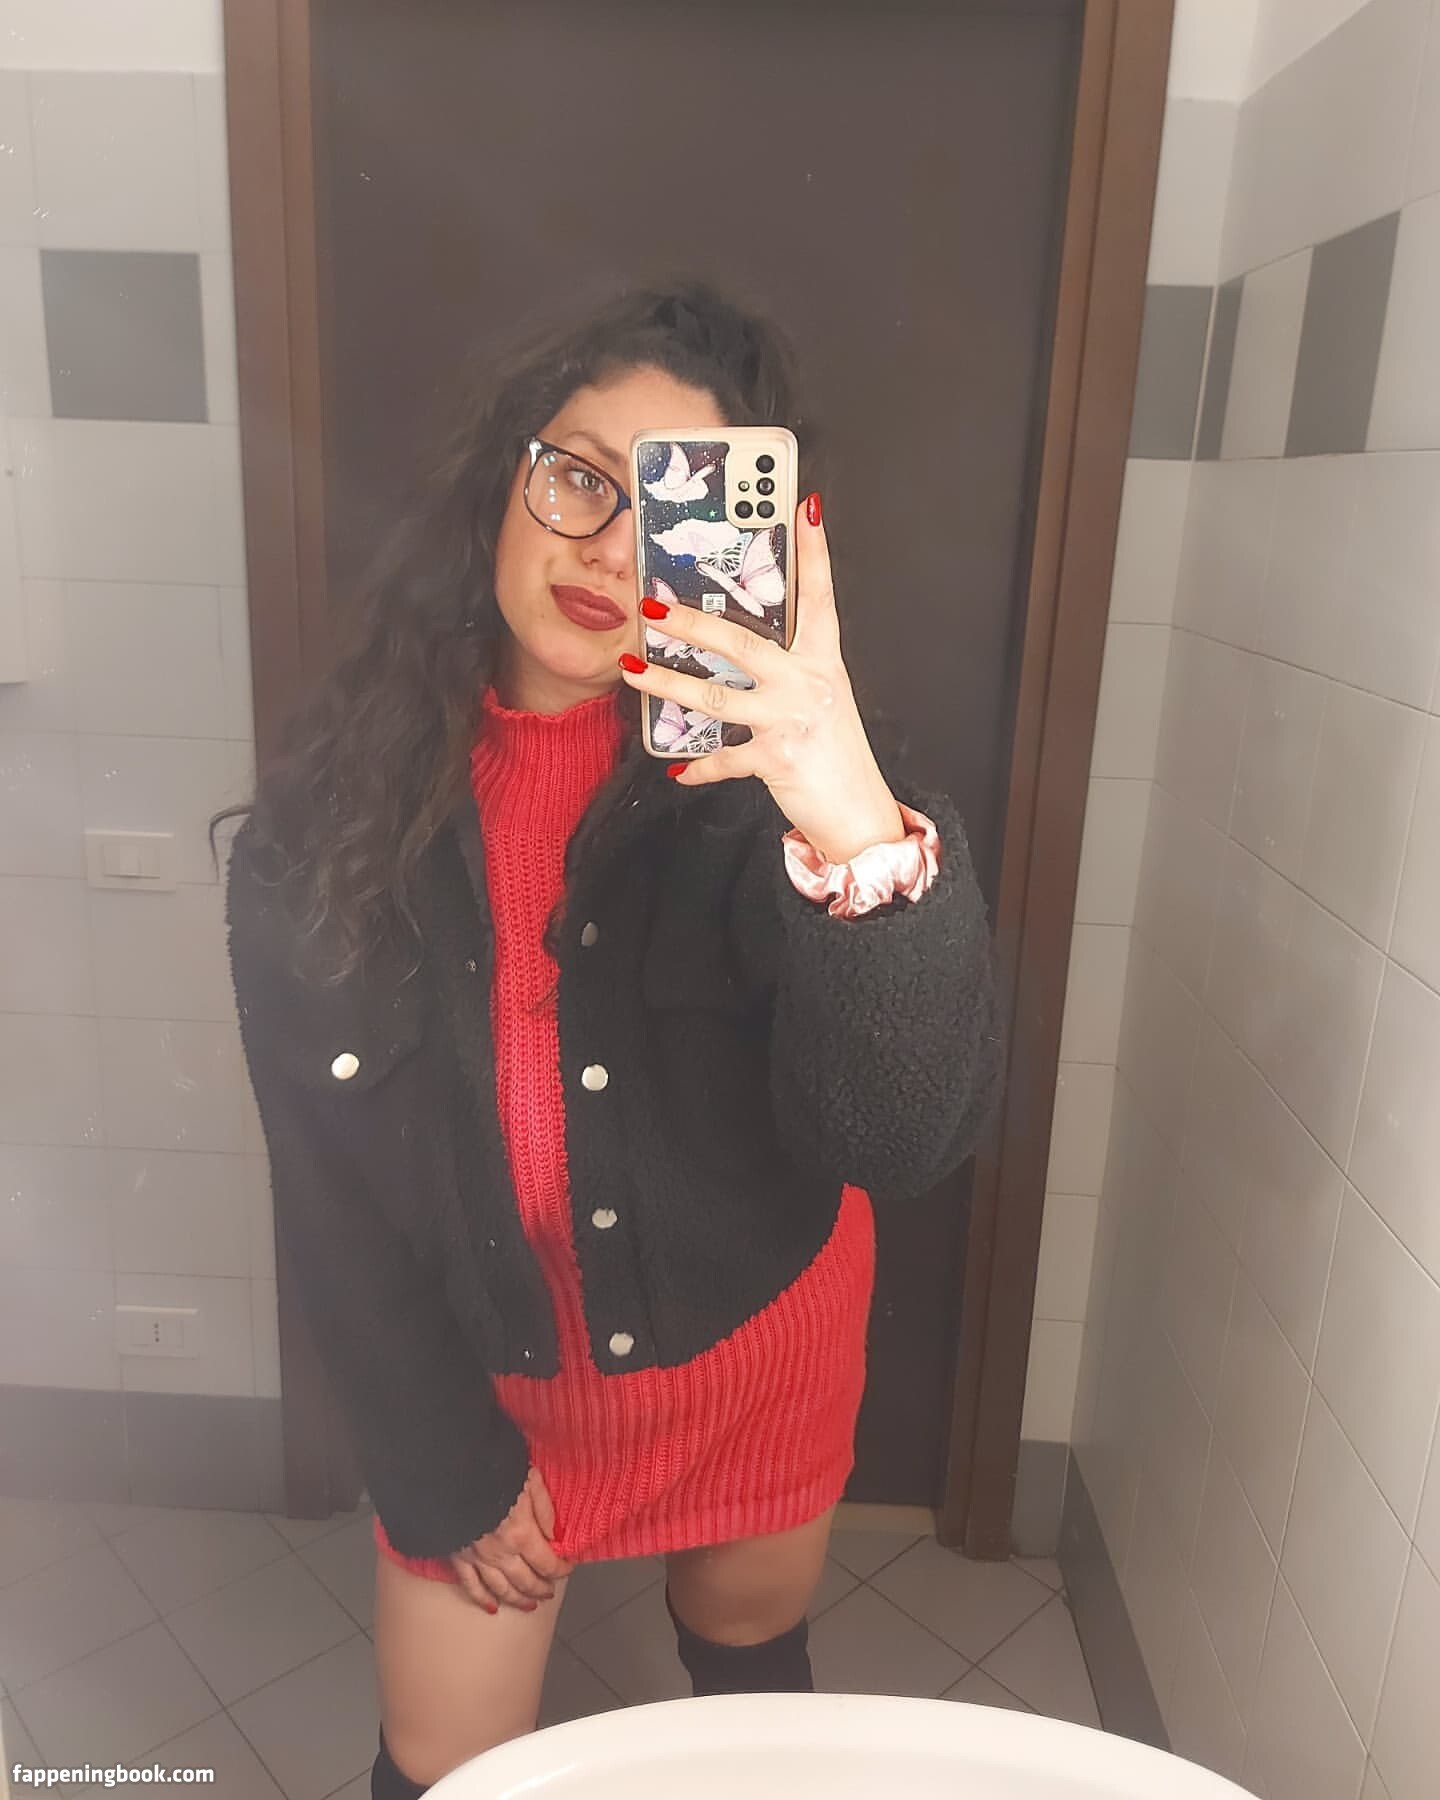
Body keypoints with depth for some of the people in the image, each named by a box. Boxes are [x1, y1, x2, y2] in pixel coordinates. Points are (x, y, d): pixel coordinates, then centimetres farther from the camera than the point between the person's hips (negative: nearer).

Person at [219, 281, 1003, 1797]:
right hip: (475, 1376, 1)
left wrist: (865, 838, -51)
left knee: (749, 1670, 26)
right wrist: (442, 1466, -2)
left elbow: (910, 1139, -33)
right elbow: (327, 1183, -7)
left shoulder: (759, 771, -21)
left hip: (752, 1346, 0)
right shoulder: (340, 793, -15)